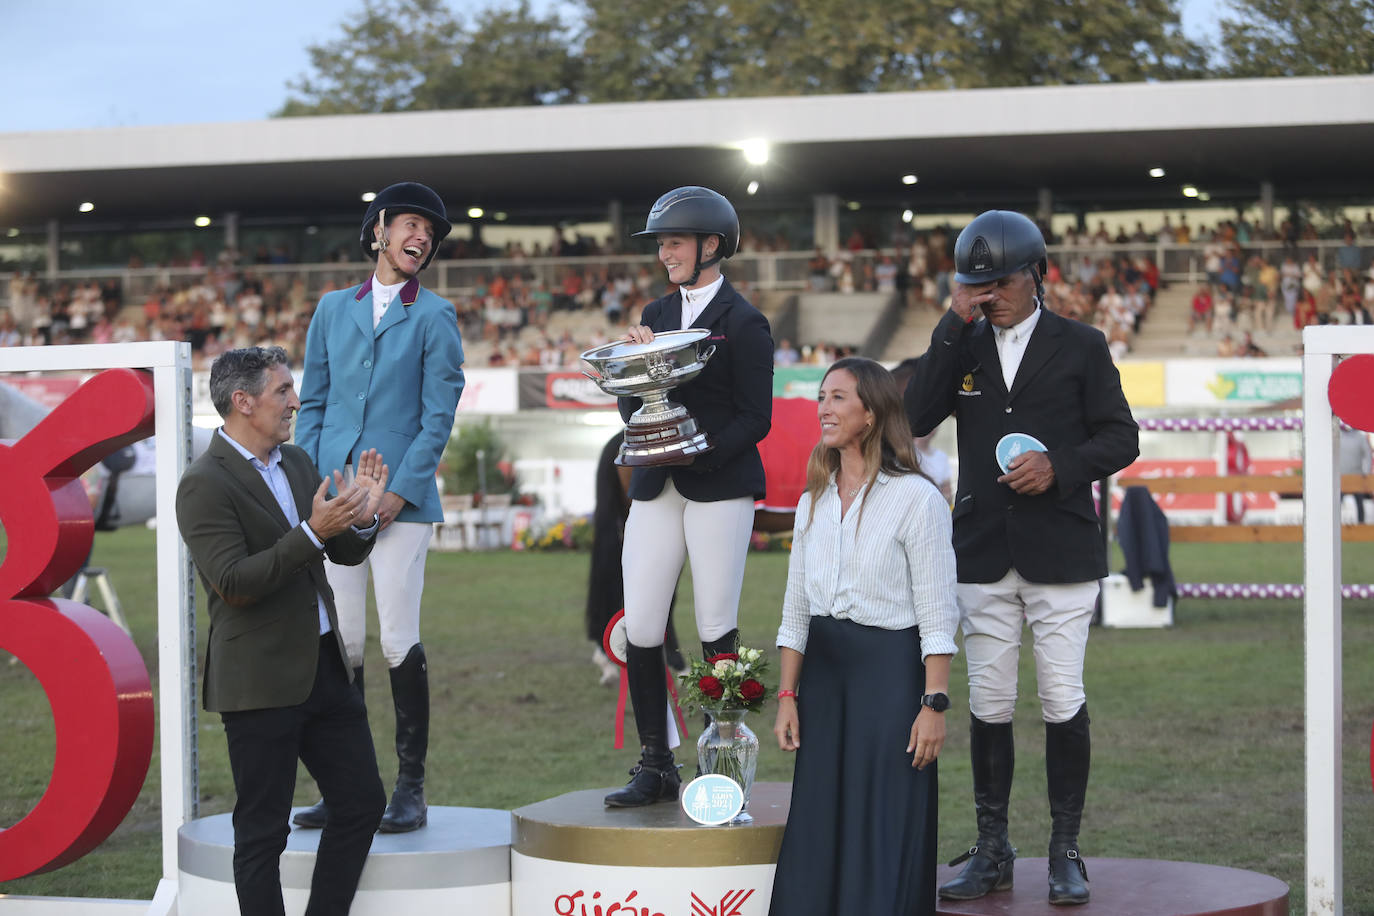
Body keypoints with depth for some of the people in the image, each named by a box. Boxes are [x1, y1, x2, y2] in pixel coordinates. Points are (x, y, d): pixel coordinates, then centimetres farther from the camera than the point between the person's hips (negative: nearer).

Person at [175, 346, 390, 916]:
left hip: (325, 667, 8)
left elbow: (346, 554, 16)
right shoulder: (205, 484, -13)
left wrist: (360, 517, -6)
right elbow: (233, 583, -22)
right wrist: (313, 533, -27)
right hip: (262, 681, -8)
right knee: (263, 829, 1)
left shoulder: (296, 462, 12)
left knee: (363, 802, 10)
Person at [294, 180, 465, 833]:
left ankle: (411, 788, 2)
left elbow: (439, 416, -2)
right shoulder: (333, 309, 15)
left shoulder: (433, 317, 4)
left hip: (402, 500, -3)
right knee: (339, 642, 3)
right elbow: (313, 403, 15)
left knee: (399, 642, -6)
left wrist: (400, 491, -11)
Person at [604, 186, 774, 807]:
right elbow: (630, 408, 14)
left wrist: (698, 451, -20)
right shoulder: (656, 316, 17)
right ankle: (655, 767, 9)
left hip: (719, 486, -6)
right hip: (655, 489, 6)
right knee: (639, 630, 1)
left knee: (716, 630, -3)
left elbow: (754, 419, -7)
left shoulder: (743, 323, -3)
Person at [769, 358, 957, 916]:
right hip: (823, 671, 6)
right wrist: (787, 696, 7)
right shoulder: (814, 502, 11)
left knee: (884, 831, -3)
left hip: (889, 671, -6)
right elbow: (796, 609, 14)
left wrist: (934, 704, -14)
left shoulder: (915, 498, -7)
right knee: (818, 829, 6)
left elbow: (936, 613, -9)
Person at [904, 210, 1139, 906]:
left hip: (1061, 553, -2)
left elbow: (1120, 437, 3)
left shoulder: (1081, 346, 4)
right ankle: (992, 850, 14)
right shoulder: (961, 346, 11)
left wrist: (1059, 467, -15)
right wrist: (954, 326, -9)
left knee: (1063, 703, -3)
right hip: (983, 554, 2)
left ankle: (1065, 851, 7)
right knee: (988, 705, 5)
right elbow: (916, 418, -5)